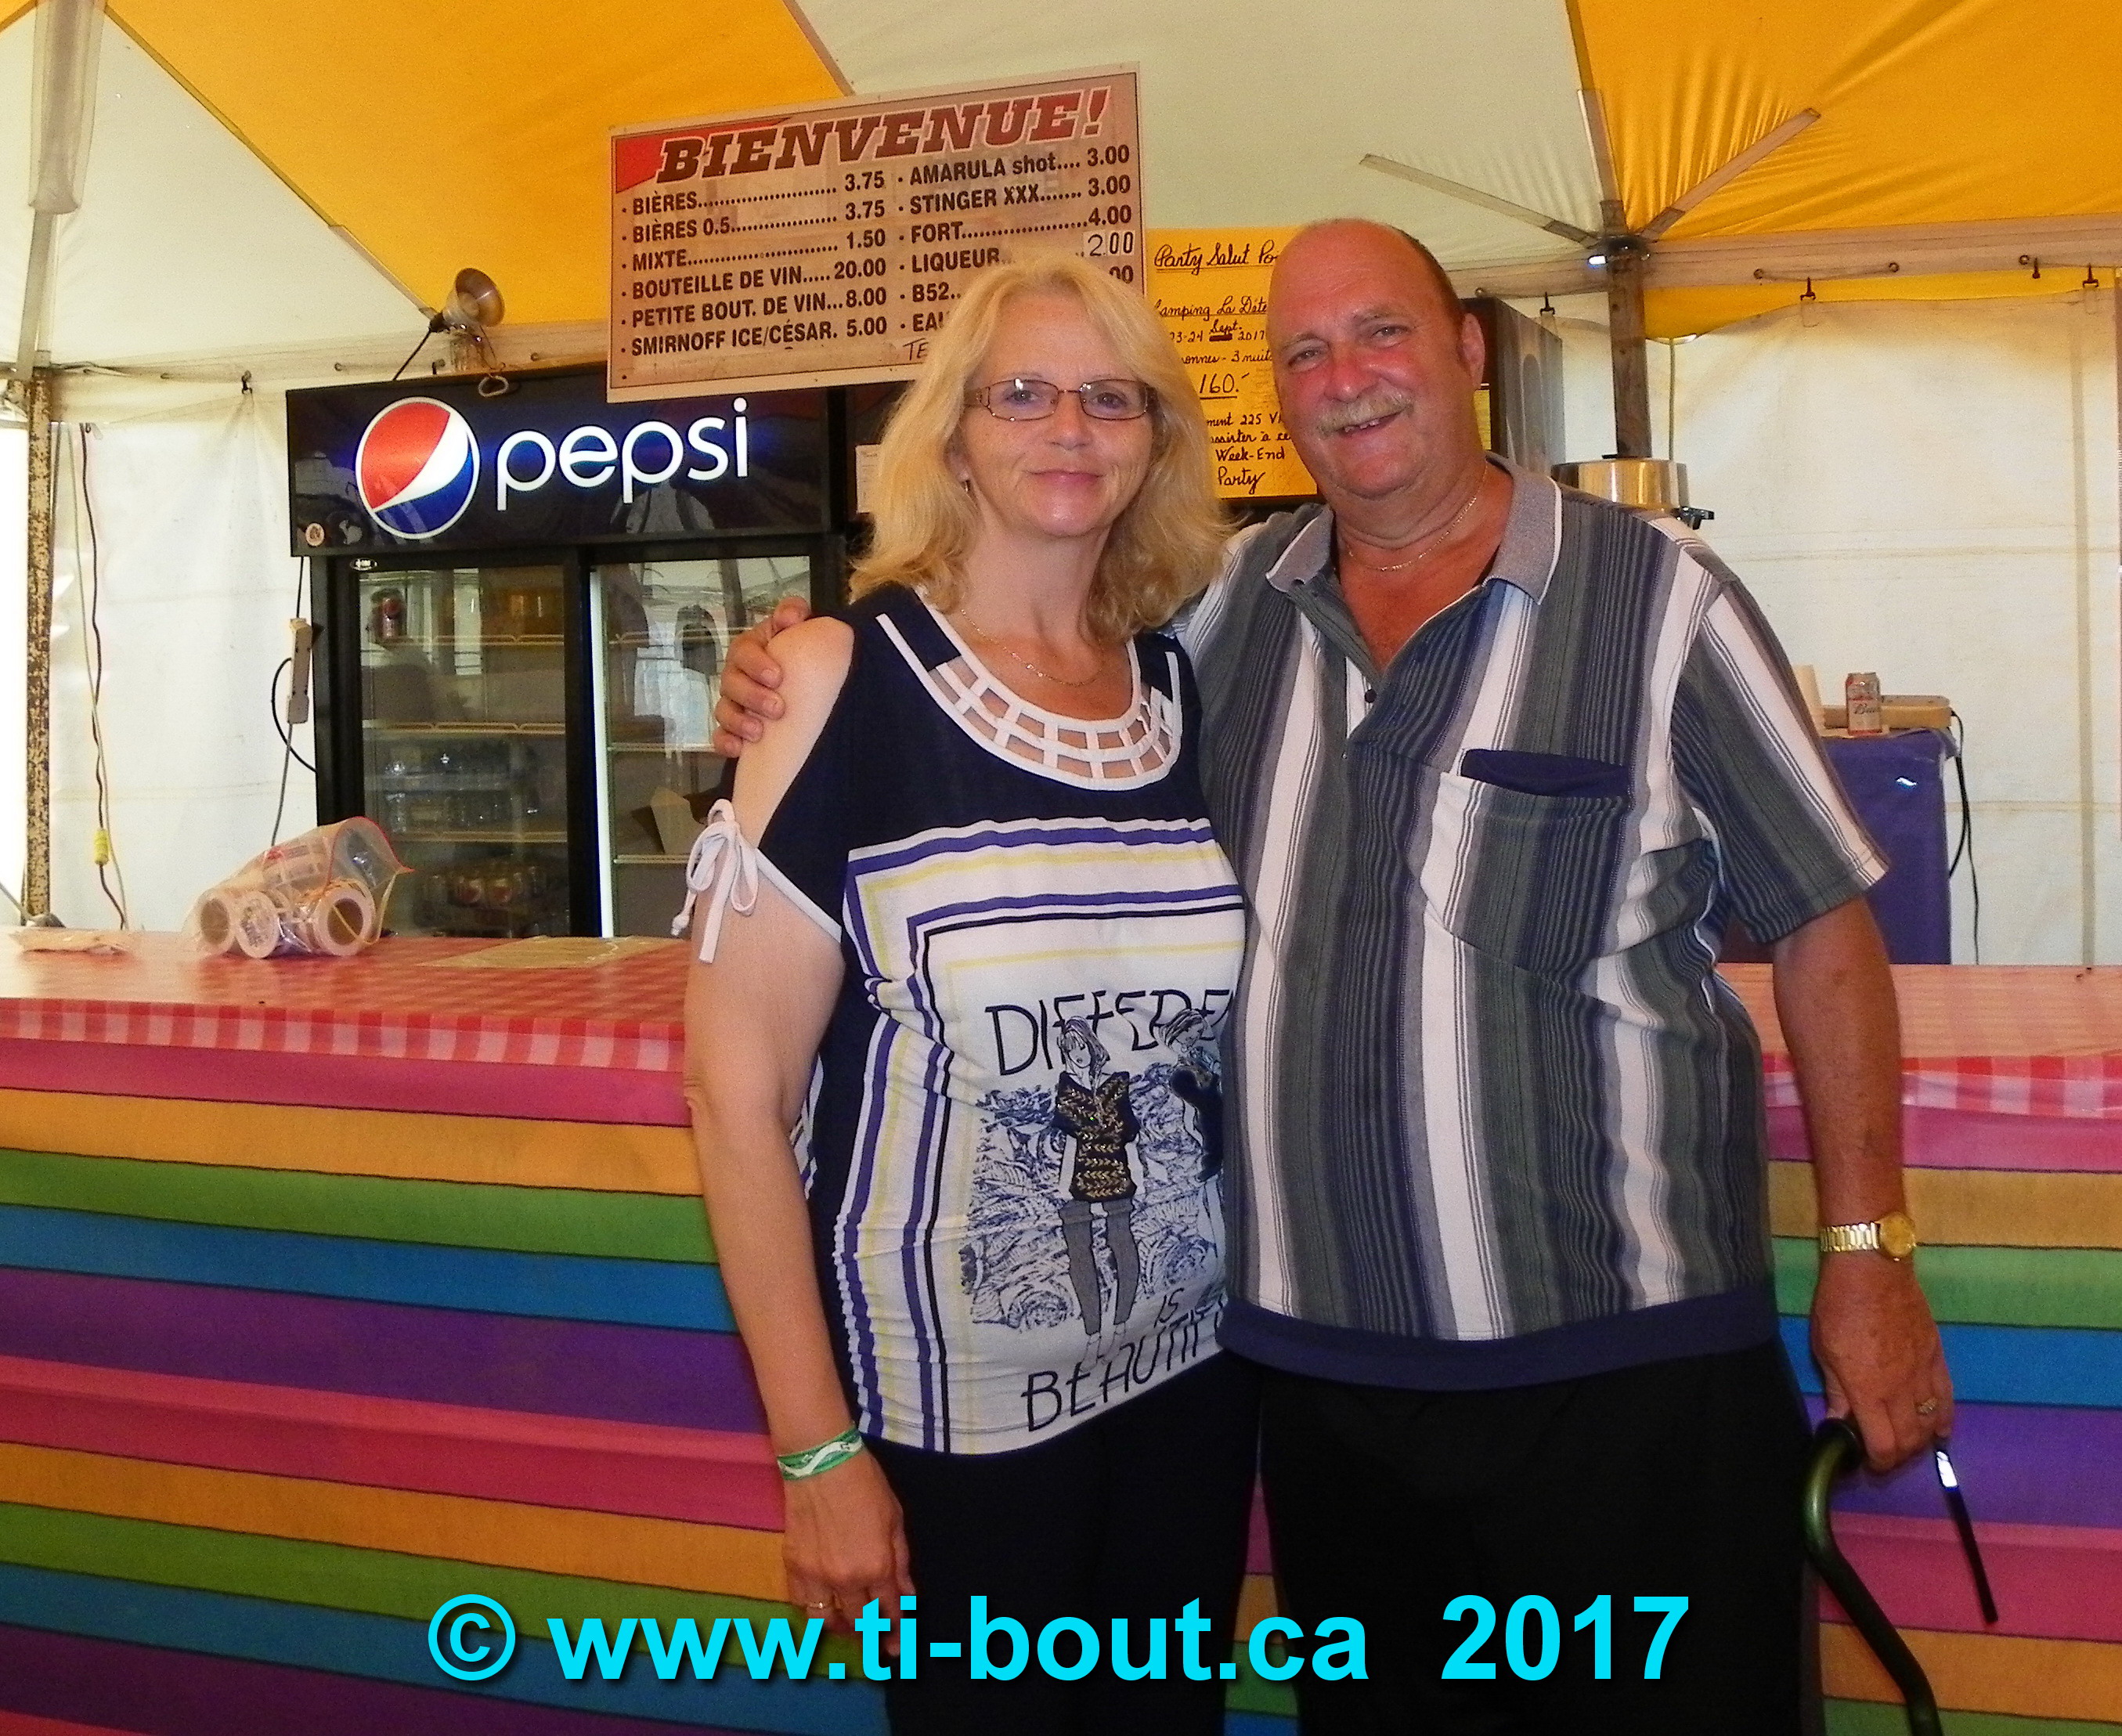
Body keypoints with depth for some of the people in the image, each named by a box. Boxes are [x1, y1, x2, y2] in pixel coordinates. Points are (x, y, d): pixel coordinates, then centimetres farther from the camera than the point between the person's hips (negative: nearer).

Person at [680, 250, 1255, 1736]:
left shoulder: (1193, 686, 3)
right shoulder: (847, 678, -11)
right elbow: (737, 1083, -13)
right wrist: (816, 1447, -13)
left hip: (1191, 1362, 5)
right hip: (949, 1388, -4)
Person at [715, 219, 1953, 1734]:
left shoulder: (1659, 601, -5)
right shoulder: (1225, 604, 5)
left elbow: (1822, 925, -2)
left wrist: (1869, 1253, -5)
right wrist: (798, 689, -1)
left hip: (1623, 1358, -3)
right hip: (1322, 1362, 4)